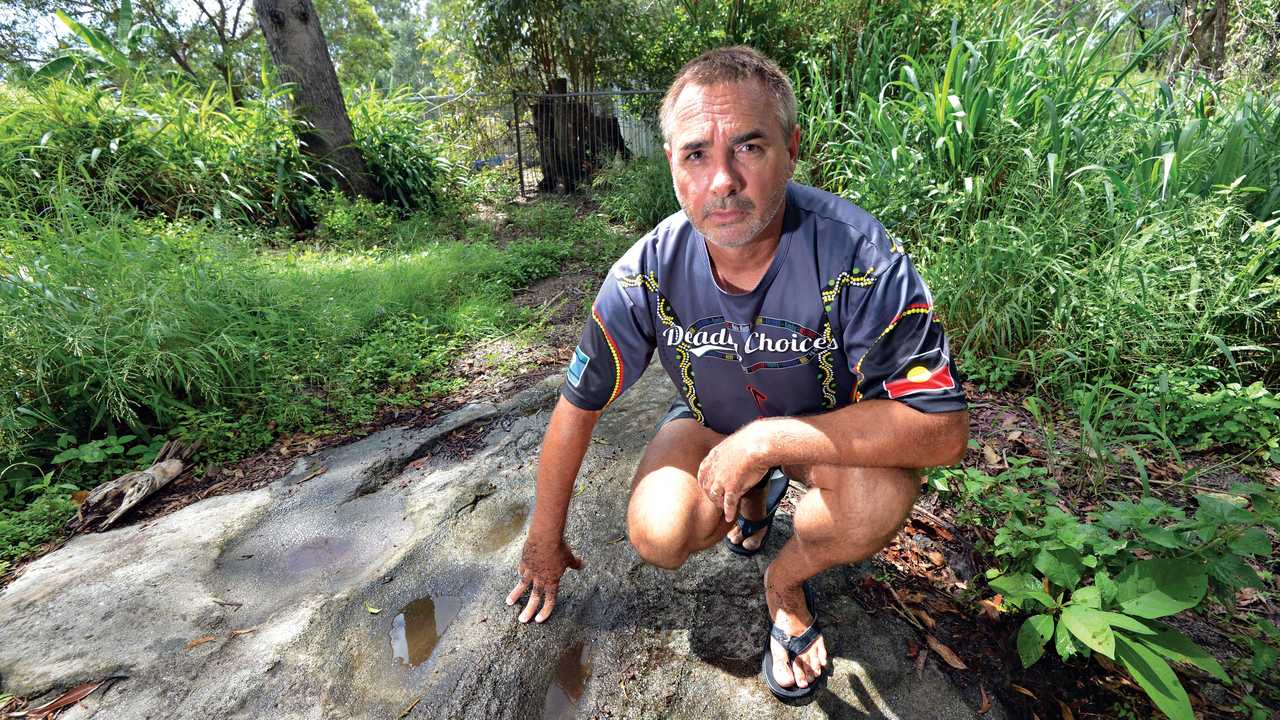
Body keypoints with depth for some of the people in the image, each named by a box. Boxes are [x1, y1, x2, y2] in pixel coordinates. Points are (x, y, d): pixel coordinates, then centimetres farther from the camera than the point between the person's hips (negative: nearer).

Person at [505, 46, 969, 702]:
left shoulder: (857, 255, -30)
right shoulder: (648, 272, -23)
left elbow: (944, 427, -28)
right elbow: (578, 406, -13)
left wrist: (769, 438, -36)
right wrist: (545, 538, -2)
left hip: (827, 428, -1)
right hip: (711, 423, 2)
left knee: (882, 494, -32)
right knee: (659, 536, -23)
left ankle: (787, 580, 4)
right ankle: (754, 498, 14)